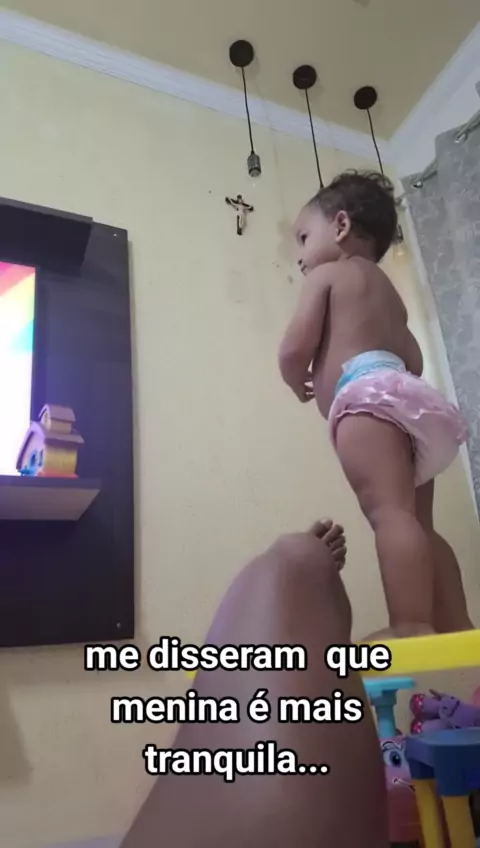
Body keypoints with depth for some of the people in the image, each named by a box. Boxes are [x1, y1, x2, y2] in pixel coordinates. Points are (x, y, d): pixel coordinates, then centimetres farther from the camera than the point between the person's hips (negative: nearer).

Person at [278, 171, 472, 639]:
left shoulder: (326, 275, 9)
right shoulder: (387, 290, 33)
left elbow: (295, 347, -4)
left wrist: (299, 382, 17)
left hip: (367, 398, -9)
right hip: (406, 393, 9)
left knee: (390, 512, -20)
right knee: (417, 522, 7)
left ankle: (412, 627, -28)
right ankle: (454, 626, 5)